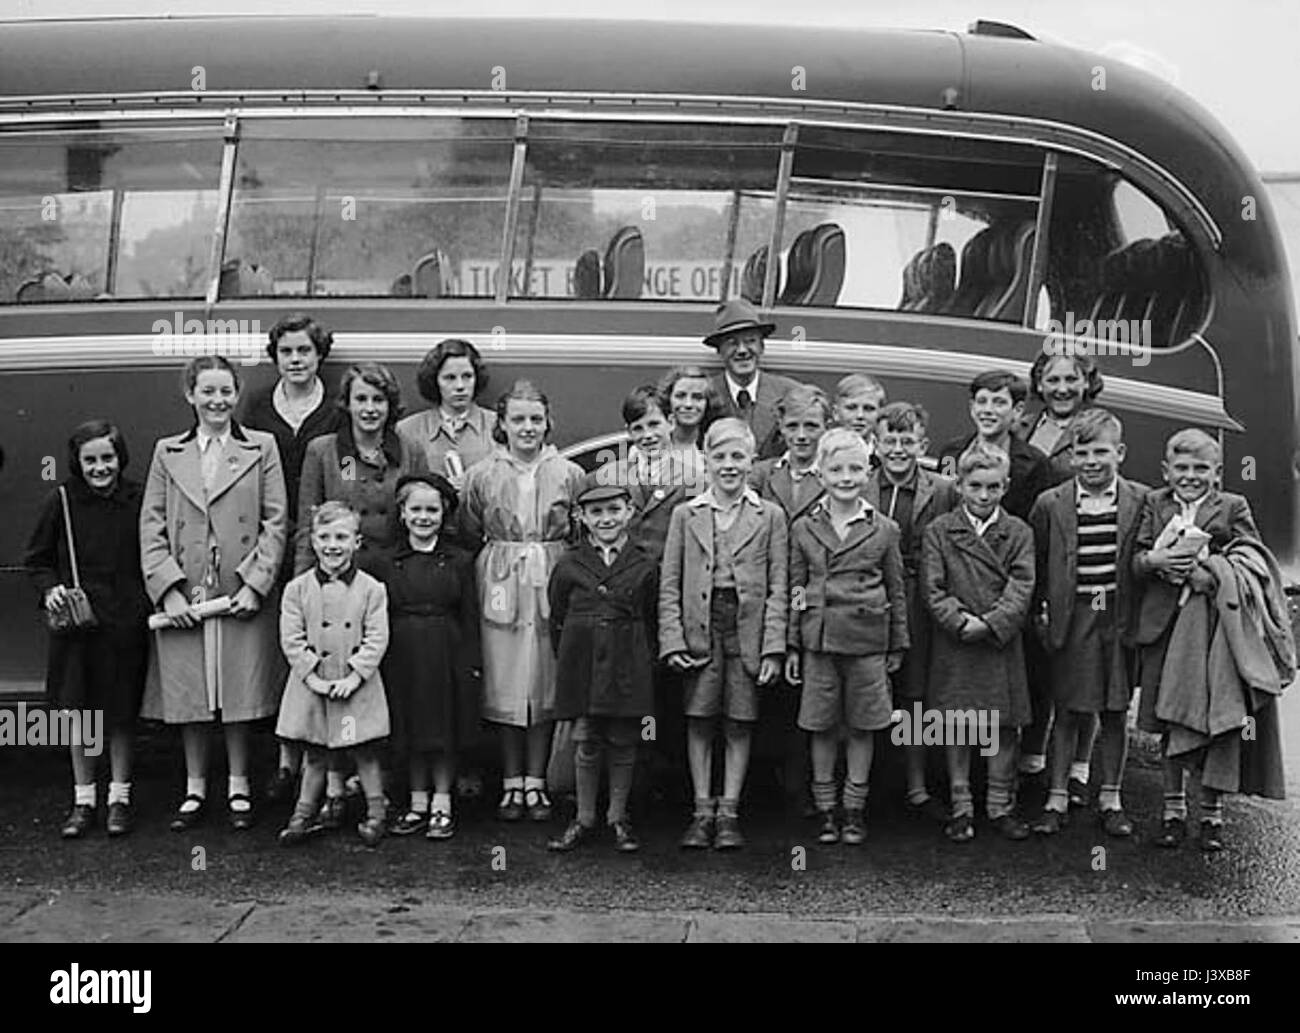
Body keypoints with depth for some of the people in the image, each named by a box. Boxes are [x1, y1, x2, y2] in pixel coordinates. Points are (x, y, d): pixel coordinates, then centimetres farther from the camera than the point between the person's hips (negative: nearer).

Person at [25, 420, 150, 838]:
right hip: (74, 621, 1)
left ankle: (120, 796, 22)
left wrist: (153, 602, -8)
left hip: (125, 623, -1)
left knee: (122, 713, 8)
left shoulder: (137, 501, -3)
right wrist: (50, 588, -10)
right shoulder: (62, 501, -3)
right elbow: (36, 559, 7)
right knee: (78, 711, 8)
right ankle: (83, 799, 21)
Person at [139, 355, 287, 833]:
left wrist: (255, 584, -9)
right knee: (187, 697, 6)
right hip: (182, 597, 2)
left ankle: (238, 788, 18)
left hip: (241, 595, -1)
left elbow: (276, 522, 0)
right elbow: (151, 526, 5)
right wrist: (168, 588, -7)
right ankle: (195, 789, 20)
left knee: (240, 696, 3)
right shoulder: (167, 453, 9)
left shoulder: (261, 448, 5)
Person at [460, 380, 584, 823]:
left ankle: (536, 782, 13)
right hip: (501, 587, 0)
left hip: (551, 586, 0)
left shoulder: (569, 474, 3)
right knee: (504, 683, 3)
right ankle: (511, 783, 13)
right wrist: (498, 562, 1)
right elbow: (469, 534, 10)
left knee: (546, 683, 4)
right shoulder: (482, 475, 4)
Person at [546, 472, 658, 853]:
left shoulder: (644, 566, 2)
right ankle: (584, 820, 16)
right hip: (582, 664, 0)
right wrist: (568, 662, 6)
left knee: (623, 743, 6)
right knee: (585, 743, 3)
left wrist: (646, 668, 1)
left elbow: (651, 623, 6)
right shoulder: (568, 566, 3)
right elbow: (557, 620, 9)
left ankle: (618, 818, 20)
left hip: (628, 665, 0)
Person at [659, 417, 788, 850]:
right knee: (699, 722, 2)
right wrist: (672, 640, -5)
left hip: (748, 631, 0)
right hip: (700, 630, 1)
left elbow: (778, 588, 2)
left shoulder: (770, 516, 5)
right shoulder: (686, 515, 7)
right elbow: (669, 584, 6)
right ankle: (702, 813, 11)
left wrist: (773, 648, -5)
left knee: (739, 725, 3)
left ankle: (728, 814, 12)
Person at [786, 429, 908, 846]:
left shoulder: (884, 529, 3)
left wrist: (897, 645, 8)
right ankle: (826, 811, 17)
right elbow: (795, 589, 7)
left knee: (862, 726, 6)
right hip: (819, 638, 1)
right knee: (822, 727, 6)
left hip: (868, 639, 0)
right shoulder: (803, 528, 4)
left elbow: (897, 591, 8)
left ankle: (854, 810, 17)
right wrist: (792, 646, 5)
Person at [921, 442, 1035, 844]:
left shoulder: (1018, 532, 4)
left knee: (1004, 727, 6)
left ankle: (1001, 806, 19)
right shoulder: (938, 531, 1)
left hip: (1002, 642, 1)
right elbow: (933, 588, -4)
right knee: (957, 729, 5)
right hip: (954, 645, -1)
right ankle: (961, 807, 15)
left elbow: (1021, 587, -5)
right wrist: (960, 620, -17)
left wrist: (991, 623, -17)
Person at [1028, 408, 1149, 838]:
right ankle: (1057, 799, 14)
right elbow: (1036, 565, 5)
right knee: (1068, 712, 5)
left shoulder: (1141, 501, -1)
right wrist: (1040, 615, -1)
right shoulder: (1050, 504, -1)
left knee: (1115, 713, 9)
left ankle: (1110, 799, 21)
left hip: (1120, 618, 1)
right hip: (1071, 619, 0)